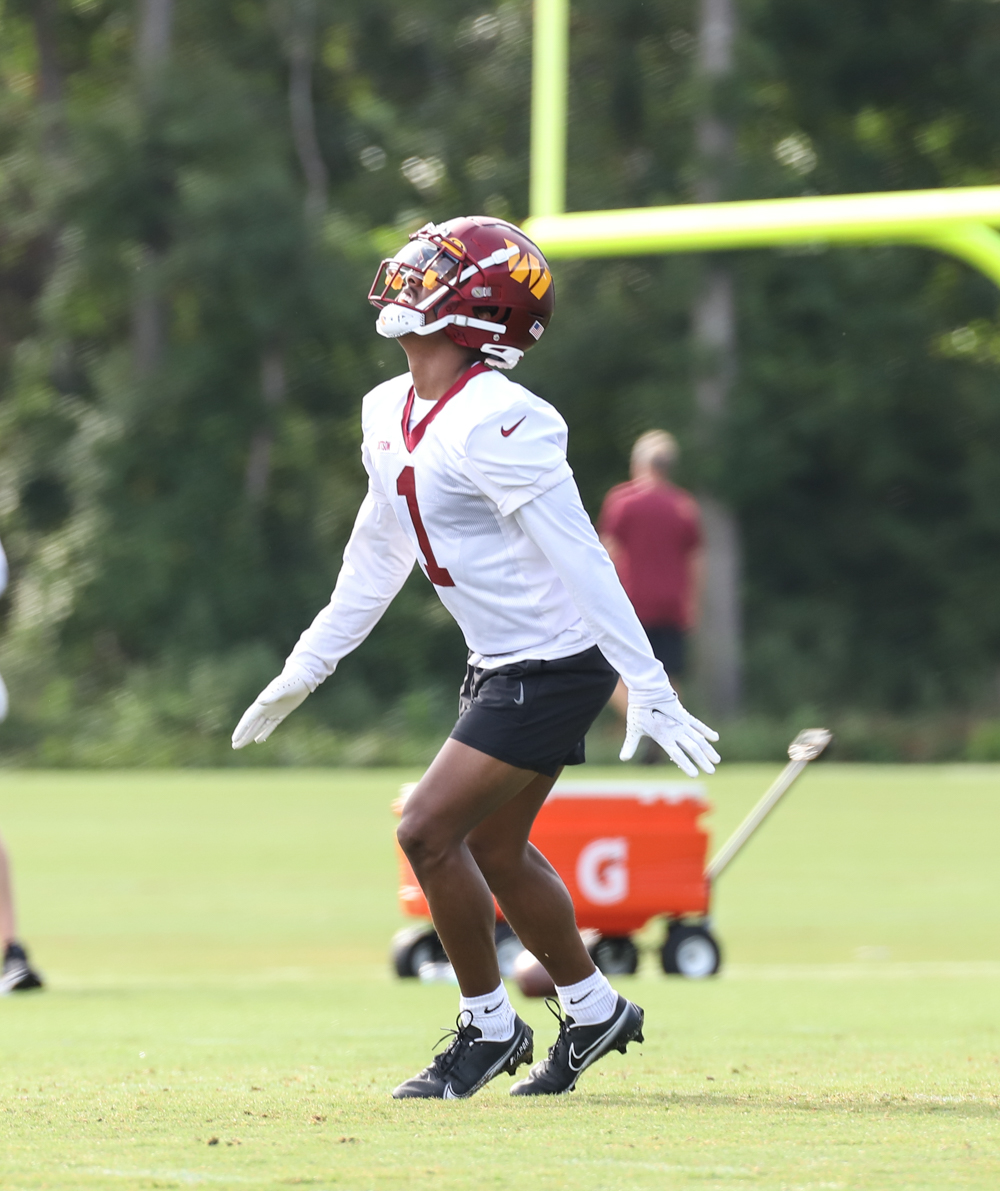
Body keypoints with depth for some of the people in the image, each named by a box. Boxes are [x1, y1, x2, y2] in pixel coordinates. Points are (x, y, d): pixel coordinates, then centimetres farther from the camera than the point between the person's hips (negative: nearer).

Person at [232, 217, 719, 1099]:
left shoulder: (495, 421, -23)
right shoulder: (391, 414, 6)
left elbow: (578, 557, -24)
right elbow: (376, 559, 19)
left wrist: (647, 685, -25)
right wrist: (305, 670, 24)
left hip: (554, 667, -9)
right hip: (504, 665, 9)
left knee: (430, 830, -9)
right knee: (492, 848, 15)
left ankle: (489, 1028, 7)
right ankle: (594, 1009, 32)